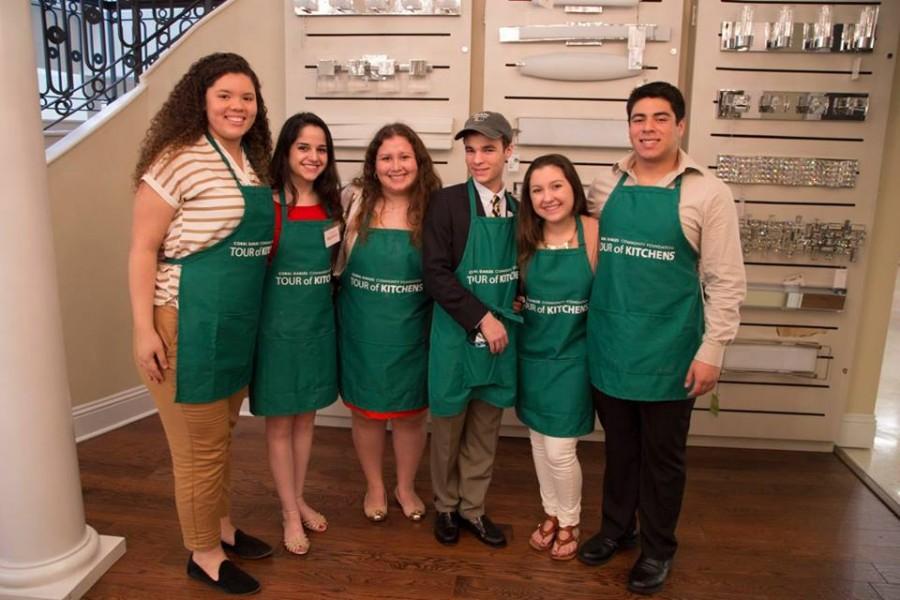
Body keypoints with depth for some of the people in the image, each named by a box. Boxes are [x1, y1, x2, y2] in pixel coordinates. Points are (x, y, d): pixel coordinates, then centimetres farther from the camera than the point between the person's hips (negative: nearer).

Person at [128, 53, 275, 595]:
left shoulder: (252, 162, 10)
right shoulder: (178, 159, -13)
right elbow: (143, 248, -13)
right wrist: (144, 330, -17)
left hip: (240, 321, 7)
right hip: (188, 322, -7)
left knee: (223, 435, 21)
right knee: (201, 446, 6)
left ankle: (222, 528, 40)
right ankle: (203, 555, 26)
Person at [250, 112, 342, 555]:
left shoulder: (331, 203, 4)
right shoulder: (268, 203, -13)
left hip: (319, 322, 5)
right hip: (278, 323, -5)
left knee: (306, 416, 17)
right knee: (280, 421, 8)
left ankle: (298, 500, 35)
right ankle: (290, 513, 25)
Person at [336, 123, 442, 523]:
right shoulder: (355, 201, -6)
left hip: (411, 332, 0)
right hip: (361, 329, 0)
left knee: (410, 413, 13)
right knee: (366, 412, 14)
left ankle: (406, 488, 38)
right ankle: (374, 487, 38)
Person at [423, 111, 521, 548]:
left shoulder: (518, 209, 5)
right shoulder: (447, 202, -8)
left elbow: (520, 271, 13)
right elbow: (435, 274, -15)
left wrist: (506, 318, -3)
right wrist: (481, 318, -18)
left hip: (502, 336, 4)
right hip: (456, 334, -3)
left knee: (485, 430, 14)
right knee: (448, 427, 12)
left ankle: (473, 508, 33)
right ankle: (445, 507, 33)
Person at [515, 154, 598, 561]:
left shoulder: (594, 232, -14)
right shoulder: (526, 237, -1)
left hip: (572, 357, -4)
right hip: (531, 355, 4)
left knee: (560, 450, 1)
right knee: (539, 443, 16)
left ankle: (570, 523, 28)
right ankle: (551, 514, 38)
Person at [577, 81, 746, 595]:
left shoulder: (708, 193, -7)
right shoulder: (604, 187, 3)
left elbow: (726, 282, -7)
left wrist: (711, 351, -11)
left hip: (668, 352, -3)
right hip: (609, 347, 3)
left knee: (663, 456, 13)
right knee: (619, 447, 19)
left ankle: (658, 548, 34)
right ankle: (617, 528, 41)